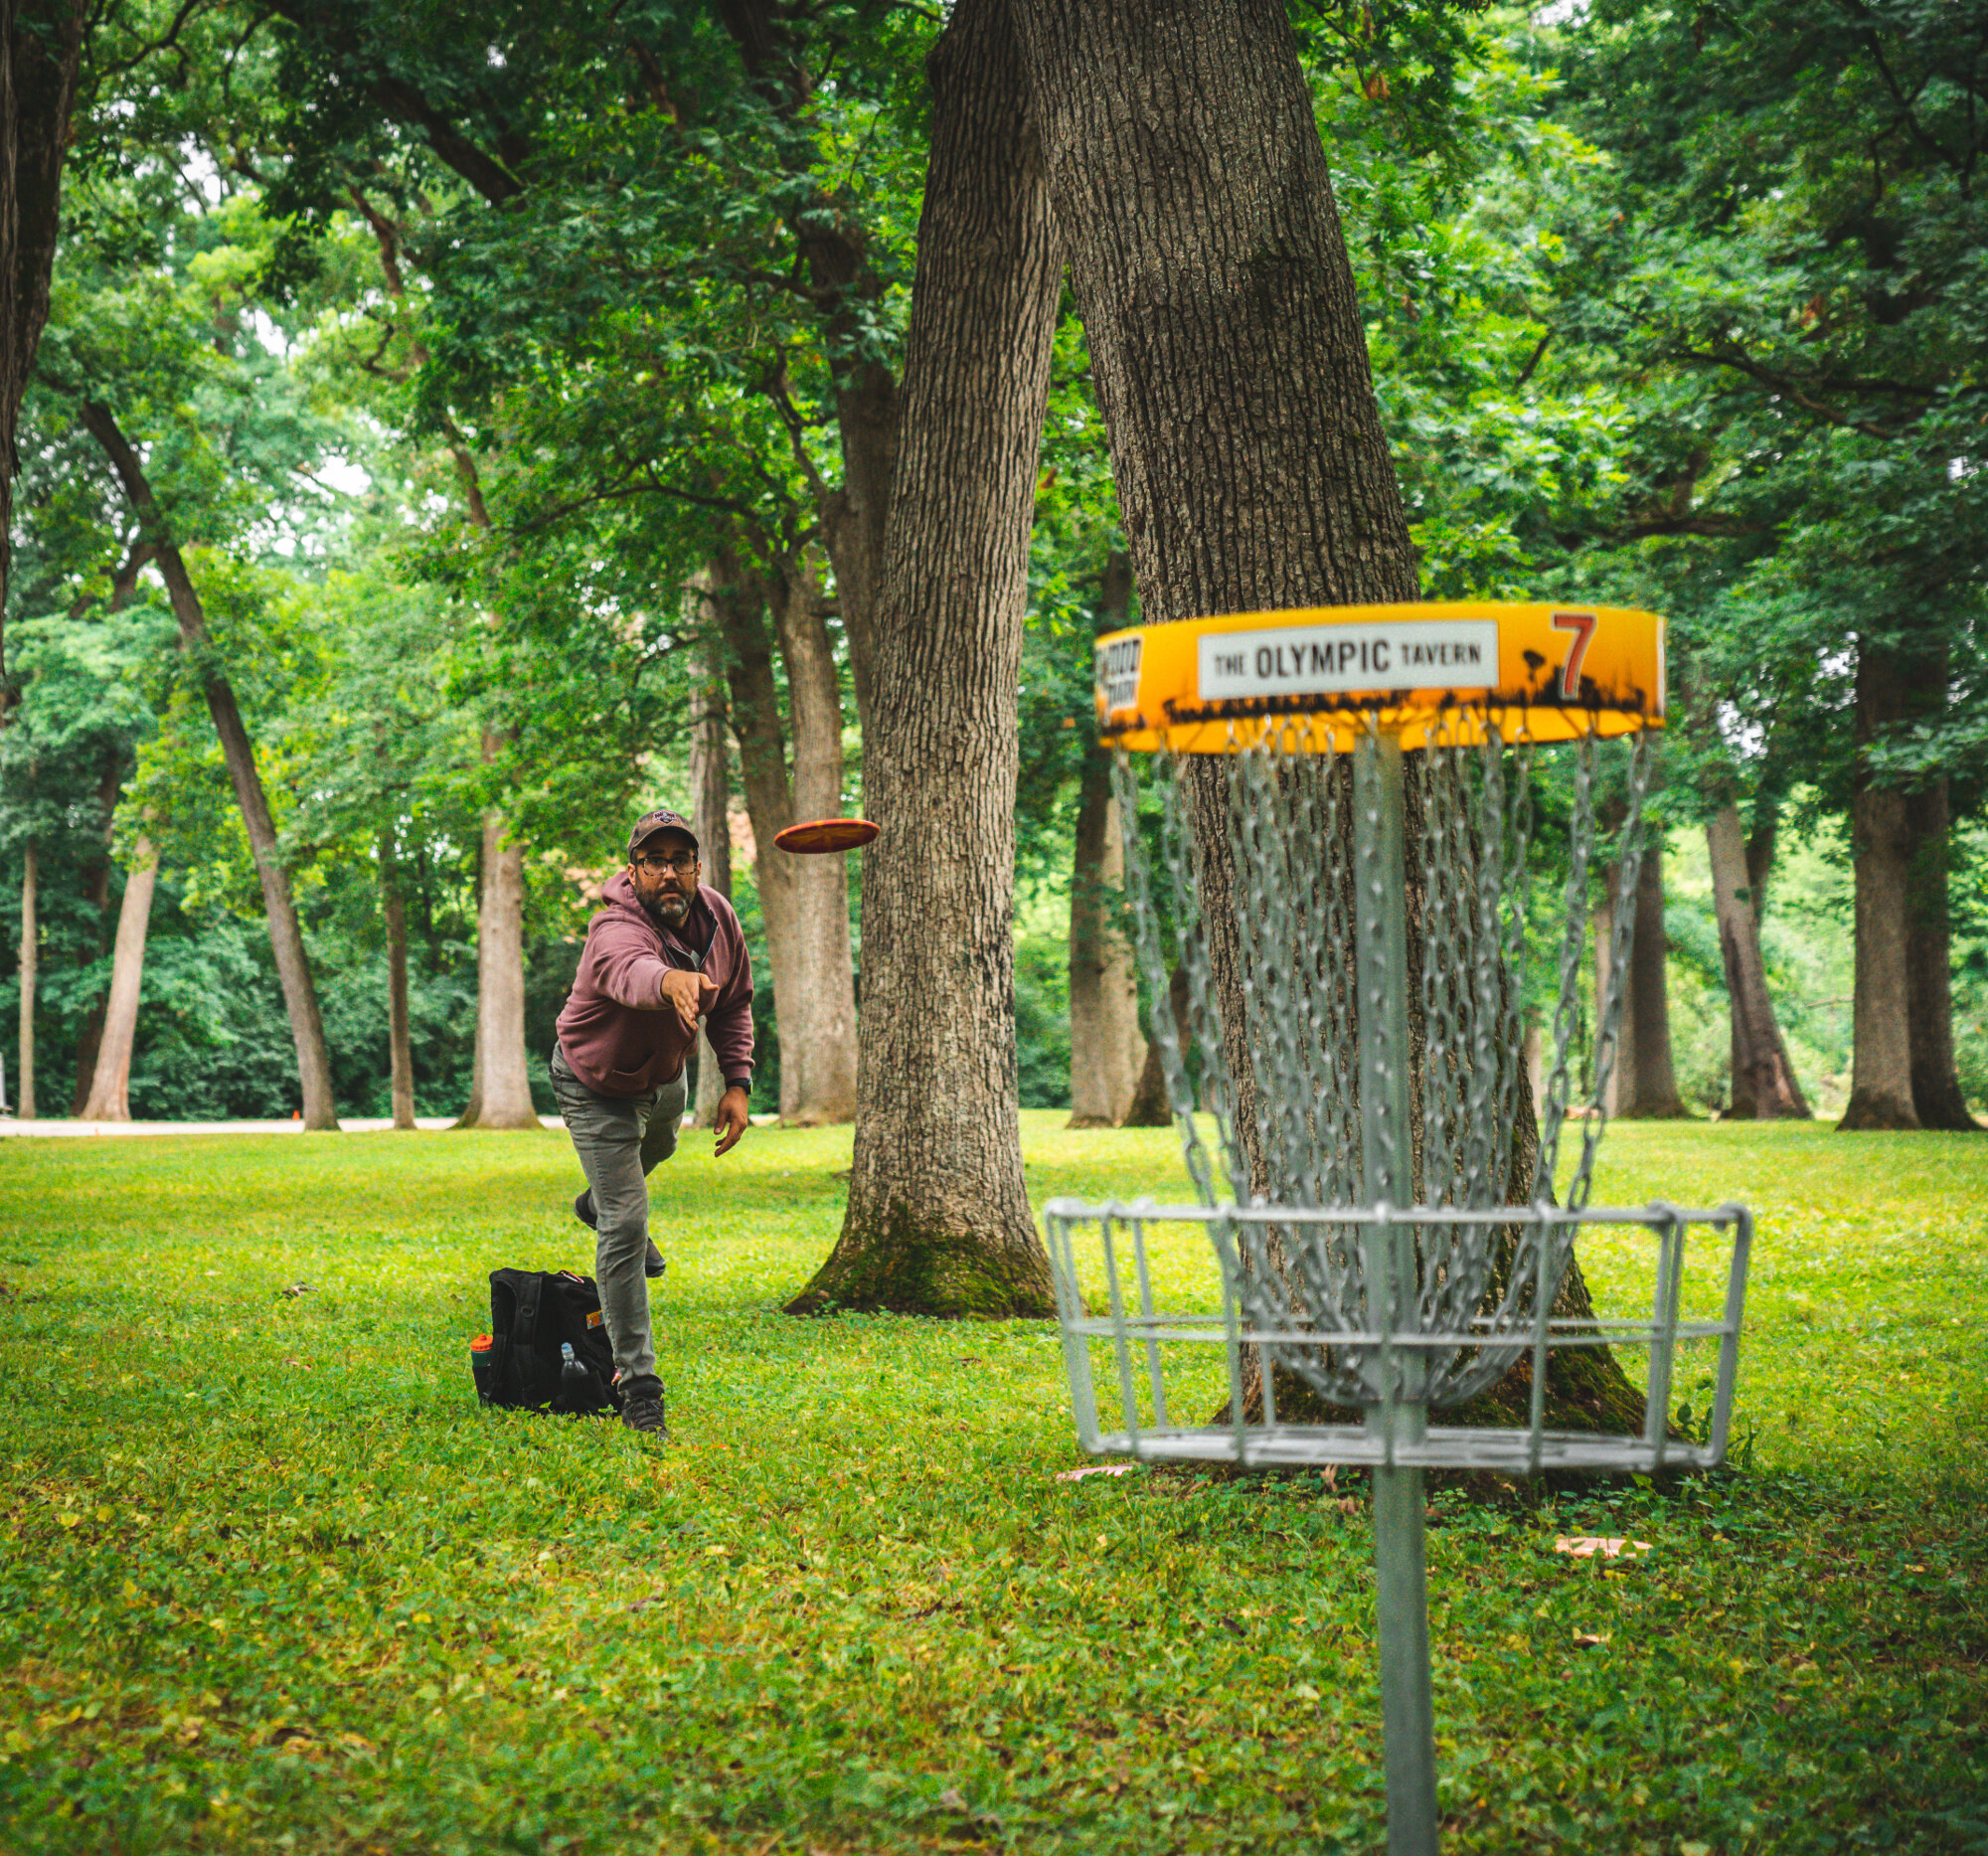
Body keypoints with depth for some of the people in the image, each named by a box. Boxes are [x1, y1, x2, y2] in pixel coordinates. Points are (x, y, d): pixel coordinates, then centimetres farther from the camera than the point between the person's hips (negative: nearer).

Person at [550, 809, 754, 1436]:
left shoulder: (716, 916, -18)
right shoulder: (615, 929, -40)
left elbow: (732, 1001, -2)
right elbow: (628, 971, -66)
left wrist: (736, 1081, -11)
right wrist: (670, 980, -88)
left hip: (665, 1076, 7)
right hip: (598, 1088, -7)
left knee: (657, 1149, 37)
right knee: (627, 1229, -12)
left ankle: (600, 1203, 72)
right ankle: (636, 1384, -4)